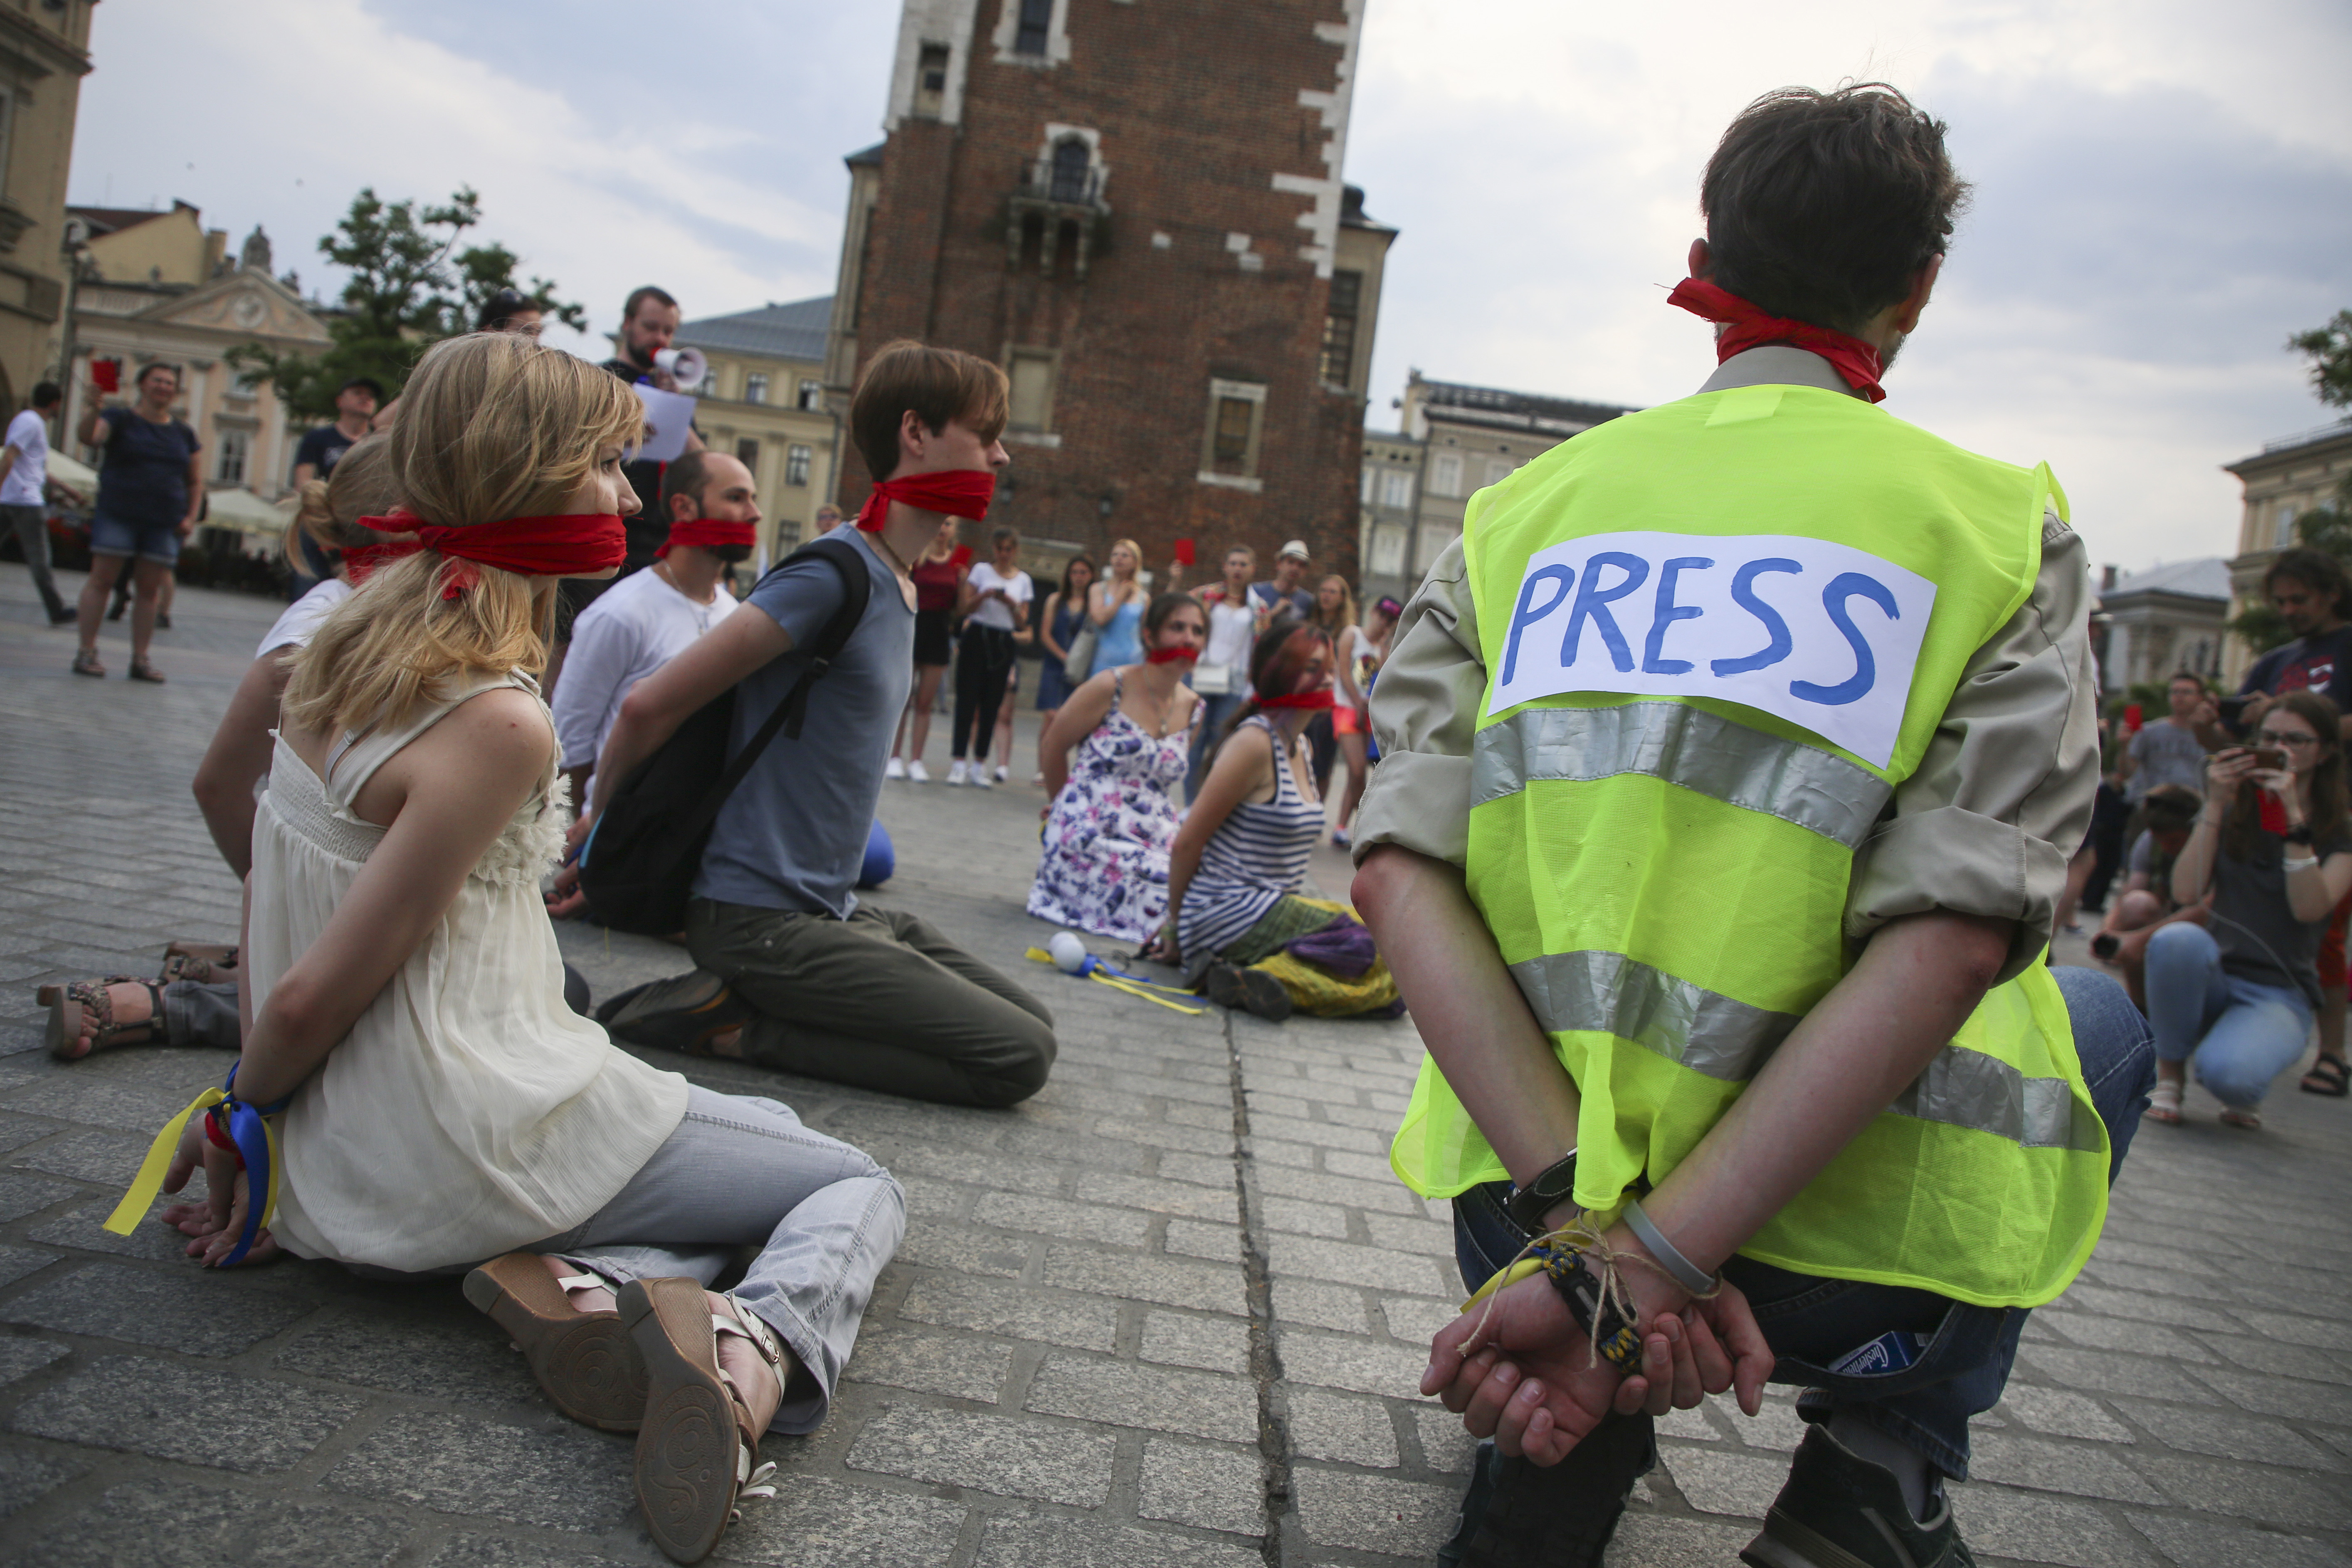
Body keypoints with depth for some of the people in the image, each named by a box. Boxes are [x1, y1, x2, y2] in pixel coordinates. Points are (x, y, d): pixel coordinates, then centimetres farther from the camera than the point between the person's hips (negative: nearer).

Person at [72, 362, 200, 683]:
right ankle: (87, 652, -1)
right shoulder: (121, 419, 2)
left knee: (150, 589, 4)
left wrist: (191, 518, 6)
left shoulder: (183, 433, 13)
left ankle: (140, 659, 8)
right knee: (101, 579, -4)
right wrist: (93, 408, -34)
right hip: (117, 514, -3)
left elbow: (195, 481, 18)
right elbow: (89, 437, -17)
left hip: (164, 523, 3)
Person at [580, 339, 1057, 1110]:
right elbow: (651, 705, -17)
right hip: (763, 918, -9)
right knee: (1019, 1059, -12)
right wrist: (602, 822, 0)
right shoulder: (835, 573, -18)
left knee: (1031, 1024, 6)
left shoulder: (900, 581, 12)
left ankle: (743, 1002, 4)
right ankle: (741, 1024, -7)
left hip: (832, 906, 9)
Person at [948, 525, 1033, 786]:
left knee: (991, 705, 2)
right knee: (968, 699, -6)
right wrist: (984, 595, -17)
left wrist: (1011, 604, -10)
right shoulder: (981, 571, 5)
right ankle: (958, 762, -4)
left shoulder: (1024, 580, 11)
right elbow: (964, 607, -1)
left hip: (1004, 644, 2)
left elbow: (1022, 624, 8)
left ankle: (980, 765, 8)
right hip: (977, 637, -2)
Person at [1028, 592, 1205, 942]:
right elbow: (1055, 745, 4)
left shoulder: (1193, 709, 9)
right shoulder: (1111, 687, -7)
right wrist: (1061, 804, 18)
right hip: (1091, 833, -6)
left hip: (1156, 839, 7)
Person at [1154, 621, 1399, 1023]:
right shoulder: (1254, 742, -14)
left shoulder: (1298, 748, 15)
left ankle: (1250, 976, -9)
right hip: (1232, 915, -10)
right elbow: (1187, 843, -14)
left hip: (1270, 907, 10)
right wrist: (1176, 924, -2)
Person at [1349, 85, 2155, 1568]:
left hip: (1519, 1220, 3)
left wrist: (1580, 1211, -15)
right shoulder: (2002, 526, -2)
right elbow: (1951, 939, -17)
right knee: (2095, 1016, 29)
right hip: (1839, 1269, -2)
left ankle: (1569, 1444, 20)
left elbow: (1400, 867, -10)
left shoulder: (1521, 511, 4)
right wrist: (1644, 1267, -19)